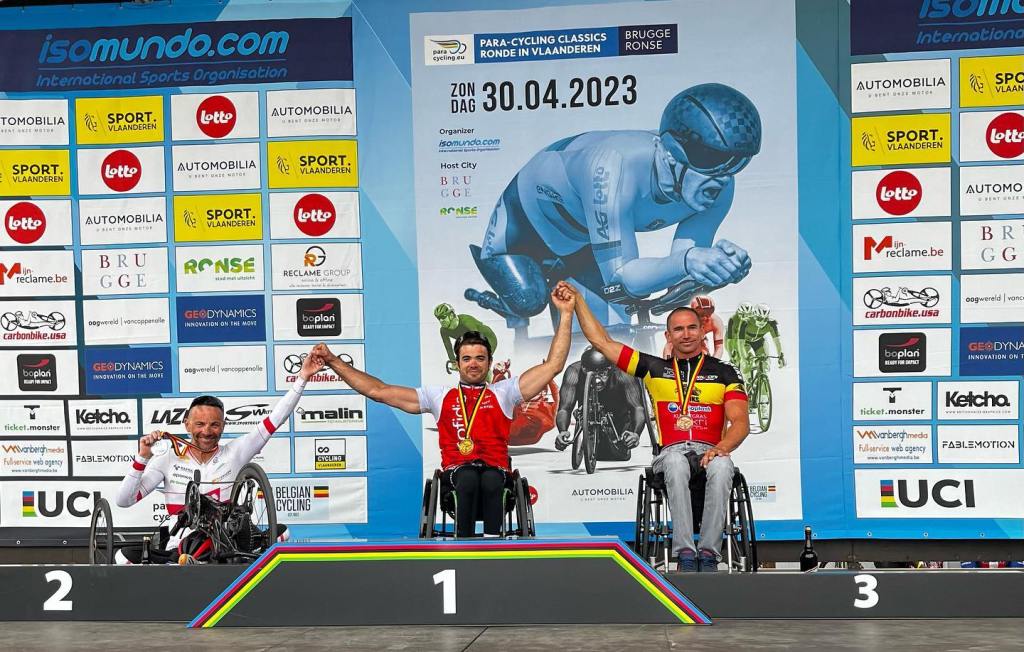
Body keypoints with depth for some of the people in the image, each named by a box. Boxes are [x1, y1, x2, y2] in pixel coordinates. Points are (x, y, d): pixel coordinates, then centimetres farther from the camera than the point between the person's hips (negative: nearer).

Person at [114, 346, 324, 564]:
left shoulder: (234, 453, 4)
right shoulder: (169, 458, 3)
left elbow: (275, 418, 1)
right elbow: (123, 500, 1)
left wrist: (302, 377, -4)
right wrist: (142, 459, -10)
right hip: (178, 550, -1)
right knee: (126, 557, -27)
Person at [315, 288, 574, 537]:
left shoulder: (503, 392, 19)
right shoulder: (439, 396, 20)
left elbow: (553, 365, 13)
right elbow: (378, 391, 19)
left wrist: (566, 314, 8)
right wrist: (333, 361, 16)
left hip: (495, 469, 0)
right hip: (457, 470, 0)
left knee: (491, 481, -37)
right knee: (468, 480, -37)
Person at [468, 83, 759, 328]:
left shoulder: (719, 190, -28)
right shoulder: (615, 167, -47)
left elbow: (678, 273, -24)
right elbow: (616, 281, -46)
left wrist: (719, 262, -45)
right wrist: (686, 261, -62)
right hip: (525, 222, -5)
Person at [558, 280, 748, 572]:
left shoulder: (724, 372, 13)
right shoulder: (655, 369, 17)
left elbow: (740, 422, 2)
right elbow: (601, 341, 17)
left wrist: (721, 448, -19)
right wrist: (577, 299, 14)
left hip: (711, 452, 0)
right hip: (671, 452, 0)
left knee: (721, 467, -37)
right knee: (677, 463, -37)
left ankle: (709, 553, -33)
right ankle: (685, 554, -38)